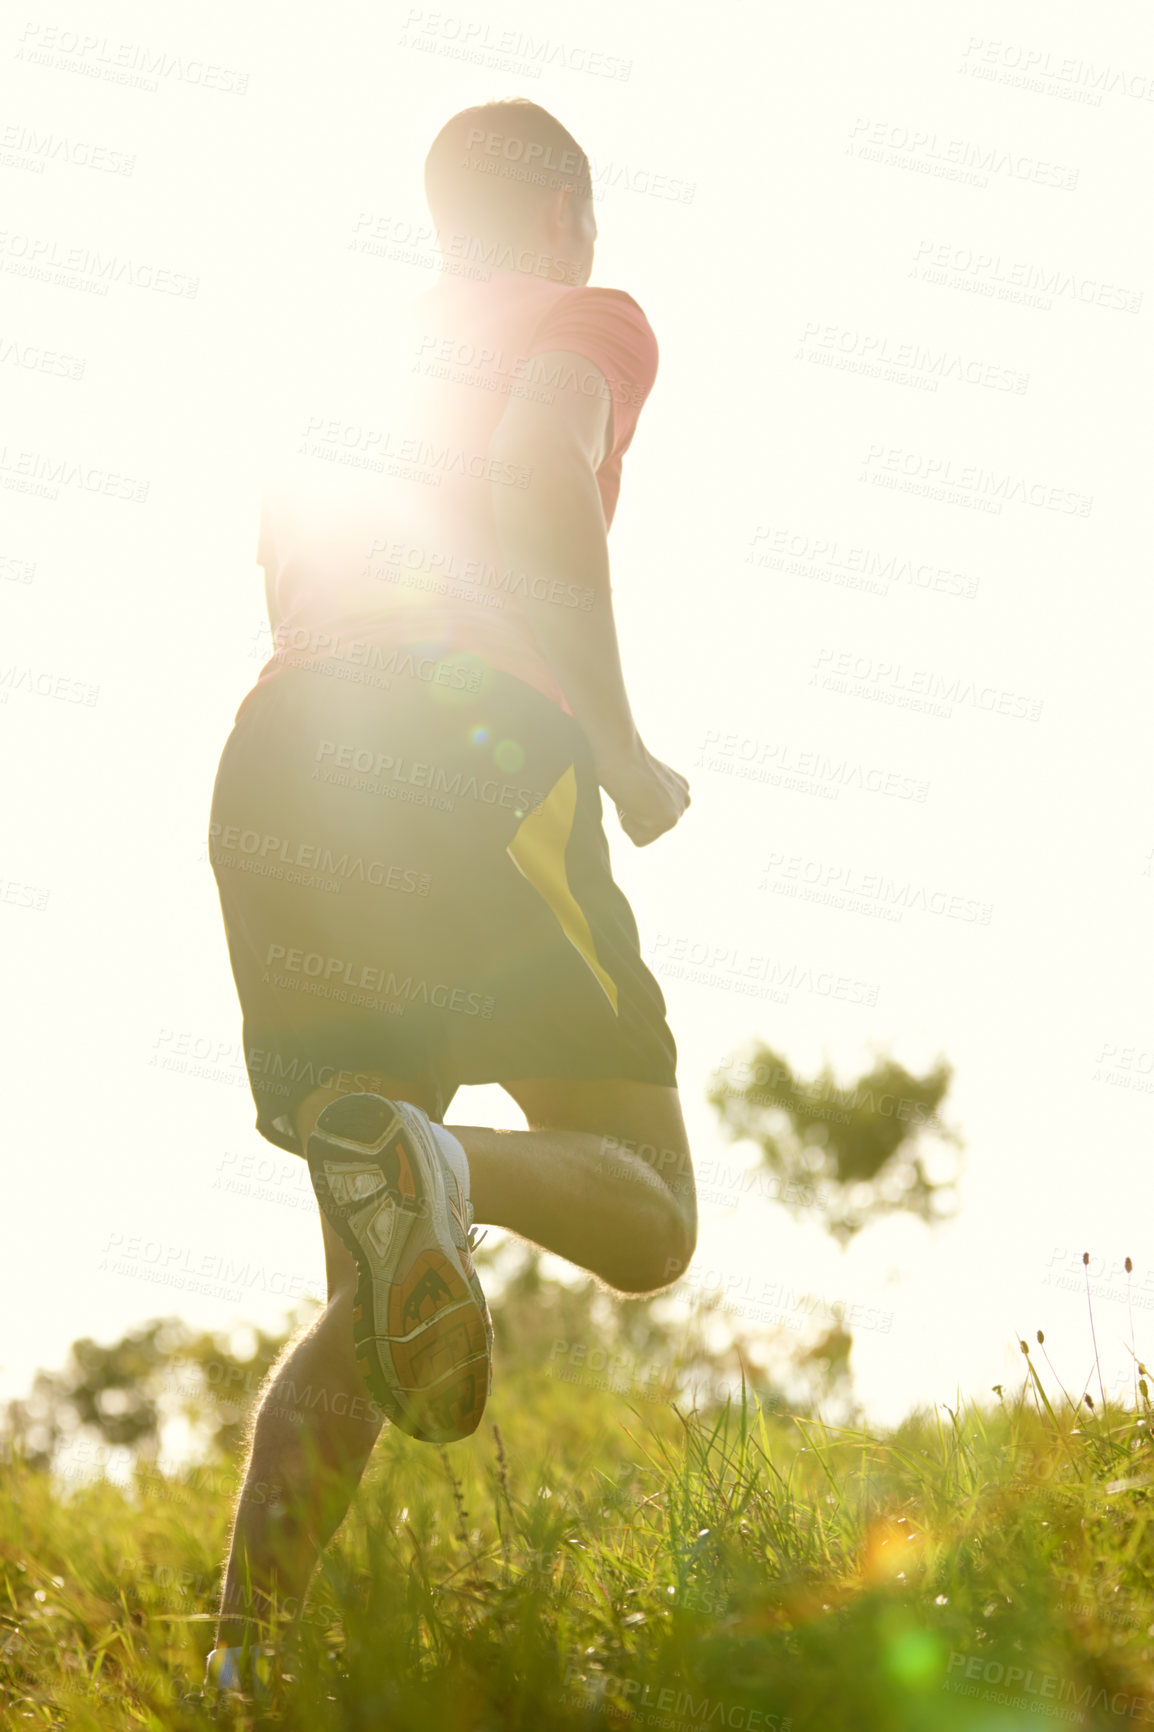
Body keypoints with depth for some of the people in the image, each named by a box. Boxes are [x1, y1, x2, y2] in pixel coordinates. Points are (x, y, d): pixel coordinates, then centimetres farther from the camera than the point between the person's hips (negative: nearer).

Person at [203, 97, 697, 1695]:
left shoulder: (364, 377, 33)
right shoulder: (589, 321, 15)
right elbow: (537, 473, -8)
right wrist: (624, 752, -3)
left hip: (276, 775, 6)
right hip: (473, 745, -6)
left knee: (368, 1305, 10)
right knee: (647, 1221, 3)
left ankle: (244, 1651, -10)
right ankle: (436, 1166, -30)